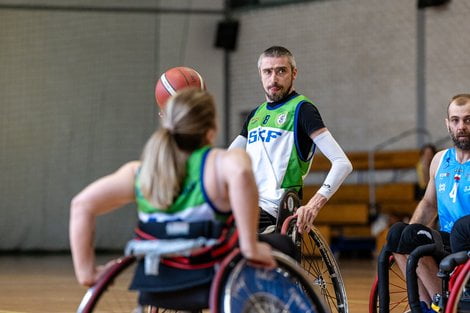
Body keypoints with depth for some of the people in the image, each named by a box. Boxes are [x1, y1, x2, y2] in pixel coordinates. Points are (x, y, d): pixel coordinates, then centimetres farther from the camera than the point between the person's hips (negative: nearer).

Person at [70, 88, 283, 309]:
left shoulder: (138, 173, 0)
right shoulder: (218, 164, -15)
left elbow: (82, 205, -5)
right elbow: (240, 172, -38)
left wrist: (86, 272, -1)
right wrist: (250, 247, -33)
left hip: (155, 288, 5)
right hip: (206, 287, -5)